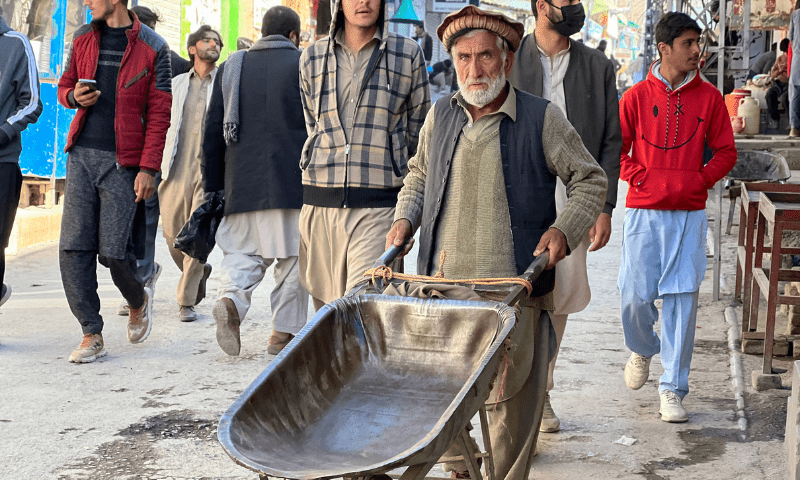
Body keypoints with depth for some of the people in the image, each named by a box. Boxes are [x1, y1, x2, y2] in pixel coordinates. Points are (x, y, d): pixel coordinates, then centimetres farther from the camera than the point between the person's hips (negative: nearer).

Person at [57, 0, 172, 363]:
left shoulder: (152, 47, -3)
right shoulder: (84, 38, 11)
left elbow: (159, 113, -5)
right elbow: (64, 86, 21)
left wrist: (148, 168, -11)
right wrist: (74, 97, -5)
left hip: (123, 161, -4)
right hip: (82, 155, 5)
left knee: (113, 251, -5)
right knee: (73, 247, -3)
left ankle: (138, 300, 28)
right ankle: (91, 335, 6)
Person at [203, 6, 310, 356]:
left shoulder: (231, 67, 13)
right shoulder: (304, 65, 2)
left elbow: (213, 131, 13)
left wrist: (212, 185, 18)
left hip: (242, 182, 3)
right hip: (292, 182, -3)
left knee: (243, 251, 8)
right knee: (291, 258, 6)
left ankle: (232, 299, -20)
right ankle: (284, 332, 7)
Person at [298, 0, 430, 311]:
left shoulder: (408, 55, 6)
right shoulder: (312, 59, 12)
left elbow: (418, 132, 13)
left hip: (378, 206, -3)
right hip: (321, 204, 3)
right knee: (327, 310, 7)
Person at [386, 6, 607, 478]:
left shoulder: (542, 118, -2)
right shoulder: (441, 115, 10)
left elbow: (591, 180, 7)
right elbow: (419, 175, 26)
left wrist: (565, 229, -8)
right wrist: (405, 219, 10)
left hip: (512, 289, -3)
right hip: (442, 281, 4)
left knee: (508, 398, 0)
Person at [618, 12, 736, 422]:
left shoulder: (709, 97, 4)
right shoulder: (636, 96, 1)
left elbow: (725, 152, 9)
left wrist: (700, 180, -6)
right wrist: (639, 177, -7)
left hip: (689, 213, 0)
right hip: (643, 211, 0)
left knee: (682, 299, -2)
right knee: (635, 296, -2)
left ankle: (673, 389, 7)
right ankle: (642, 350, 32)